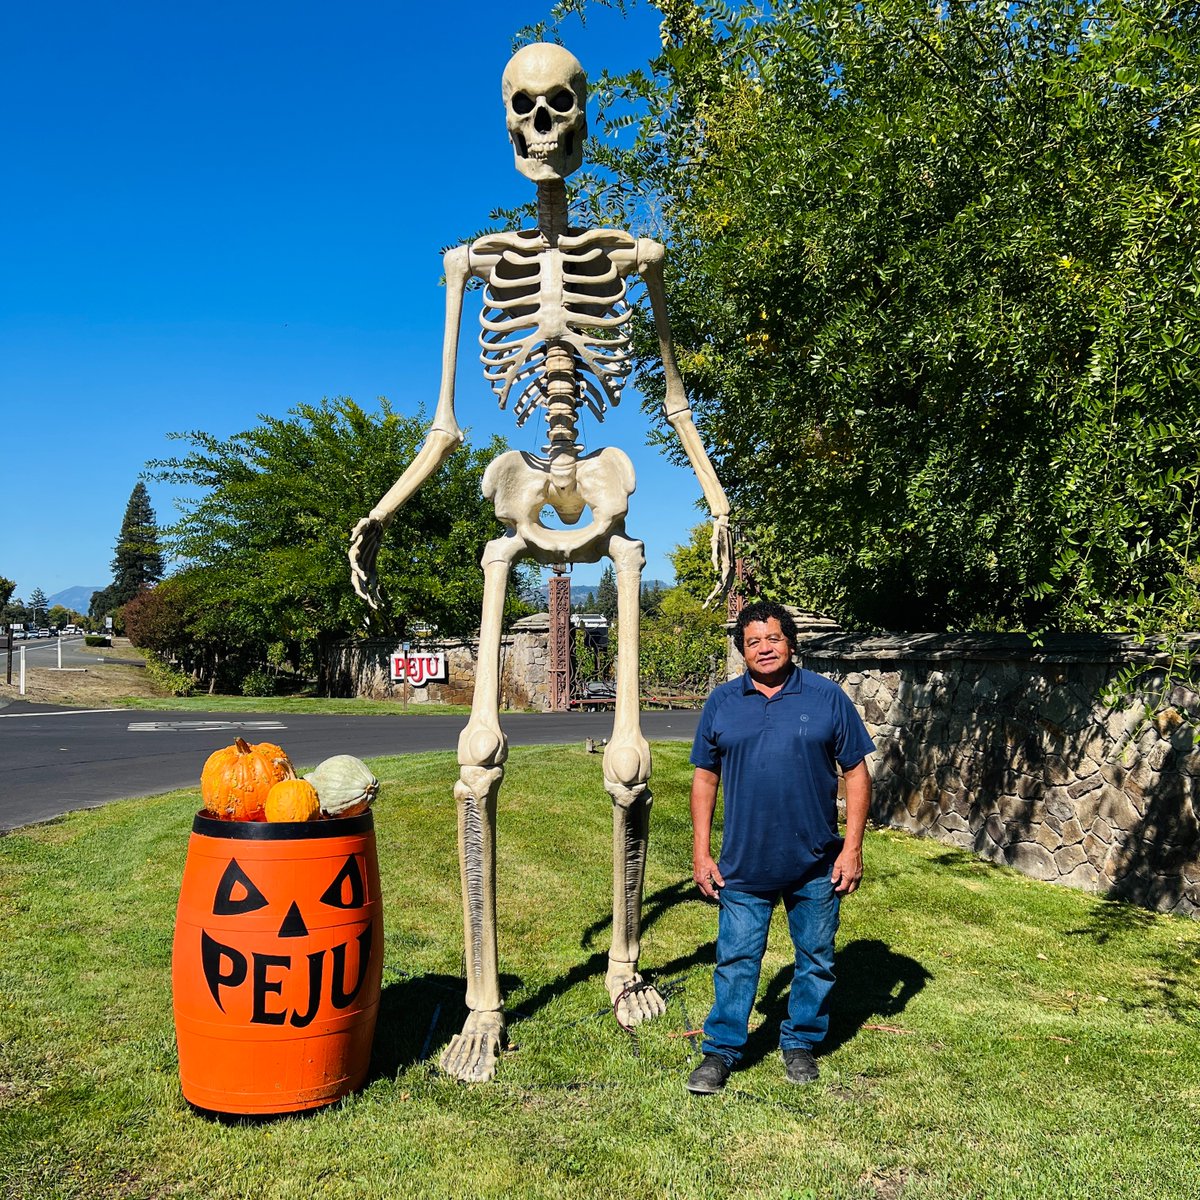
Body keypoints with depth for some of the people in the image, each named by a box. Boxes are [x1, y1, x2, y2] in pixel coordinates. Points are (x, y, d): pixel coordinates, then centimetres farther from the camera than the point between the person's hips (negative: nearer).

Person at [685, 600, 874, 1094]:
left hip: (816, 865, 0)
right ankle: (721, 1050, 23)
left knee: (816, 959, 14)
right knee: (736, 959, 7)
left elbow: (856, 773, -1)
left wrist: (852, 847, -6)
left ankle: (801, 1043, 34)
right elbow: (705, 777, 5)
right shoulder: (722, 703, 1)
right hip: (744, 864, 0)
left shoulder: (827, 697, -3)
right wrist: (701, 851, 1)